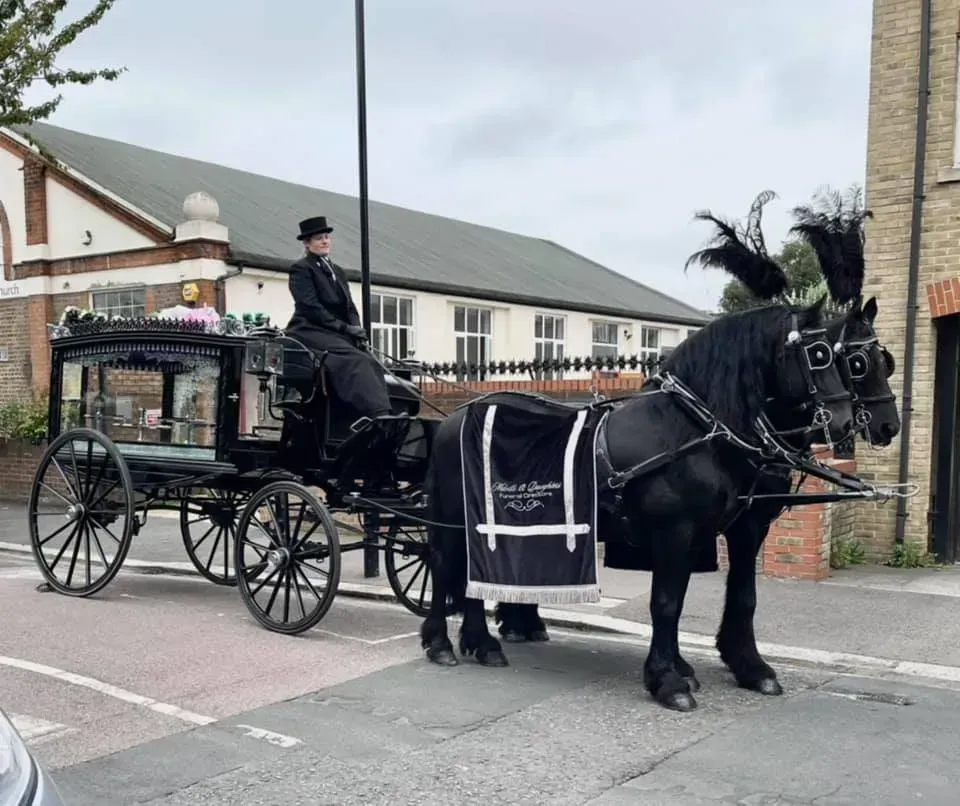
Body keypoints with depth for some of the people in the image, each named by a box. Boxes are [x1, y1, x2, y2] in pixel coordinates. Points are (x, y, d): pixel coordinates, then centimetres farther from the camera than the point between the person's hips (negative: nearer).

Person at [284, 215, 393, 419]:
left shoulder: (337, 271, 22)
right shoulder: (301, 269, 0)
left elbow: (349, 307, 18)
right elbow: (311, 307, -11)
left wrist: (356, 329, -4)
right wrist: (344, 328, -17)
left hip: (338, 334, 7)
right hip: (311, 331, -7)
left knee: (370, 362, -20)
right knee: (354, 360, -31)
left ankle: (386, 415, -32)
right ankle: (379, 414, -44)